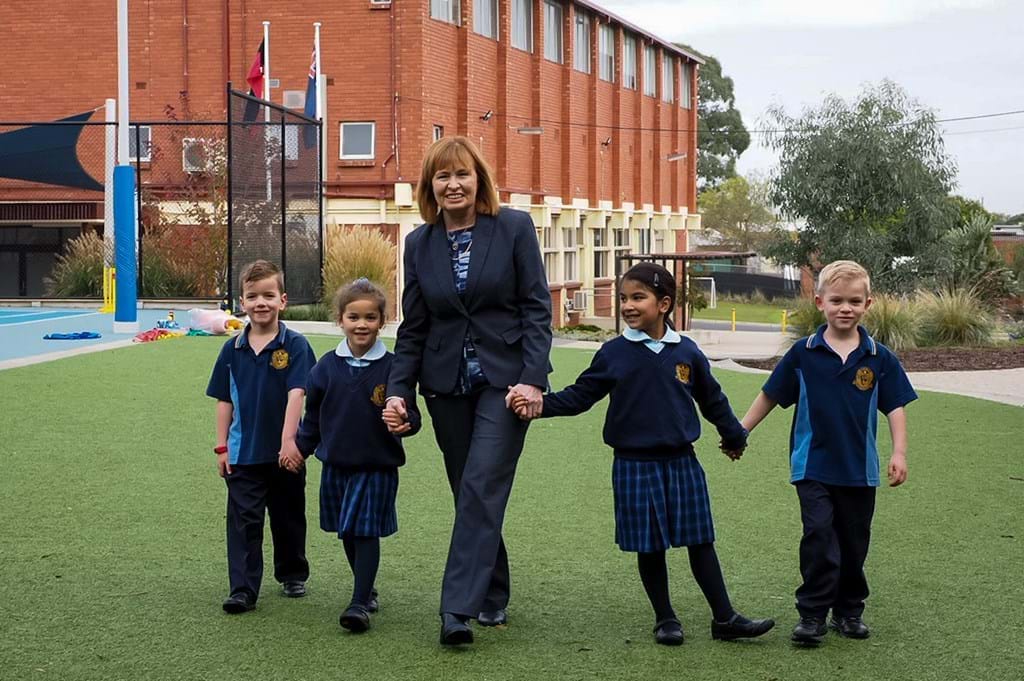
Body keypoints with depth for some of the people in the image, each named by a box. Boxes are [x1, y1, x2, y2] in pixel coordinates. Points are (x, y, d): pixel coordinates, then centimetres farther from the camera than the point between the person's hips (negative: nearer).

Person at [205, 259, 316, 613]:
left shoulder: (294, 345, -8)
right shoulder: (233, 349, 1)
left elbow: (296, 394, -17)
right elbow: (225, 401, 7)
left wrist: (288, 441, -25)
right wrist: (222, 446, 4)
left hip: (284, 452, -1)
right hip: (243, 452, 2)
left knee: (288, 518, 14)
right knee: (243, 521, -3)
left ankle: (293, 575, 33)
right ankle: (243, 590, -2)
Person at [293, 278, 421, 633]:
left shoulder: (391, 367, -8)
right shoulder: (327, 366, 2)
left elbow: (410, 414, -6)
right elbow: (312, 415, 13)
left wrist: (404, 424, -27)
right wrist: (300, 448, 13)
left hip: (377, 466, -4)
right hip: (336, 463, 4)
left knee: (366, 531, -5)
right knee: (348, 532, 14)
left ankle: (360, 603, -3)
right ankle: (367, 590, 32)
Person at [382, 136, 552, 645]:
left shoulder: (514, 228, -3)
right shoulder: (420, 243, 6)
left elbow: (537, 308, -5)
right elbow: (414, 326, 9)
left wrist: (532, 378, -13)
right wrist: (398, 389, -1)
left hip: (503, 379, -4)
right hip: (447, 384, 4)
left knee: (481, 489, -14)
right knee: (470, 494, 8)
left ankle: (458, 608, -16)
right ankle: (493, 597, 21)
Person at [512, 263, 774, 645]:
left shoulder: (686, 353, 2)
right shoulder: (613, 354, -2)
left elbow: (711, 399, 15)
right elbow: (578, 397, 0)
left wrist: (733, 436, 27)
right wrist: (538, 404, -14)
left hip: (681, 462, 1)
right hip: (634, 465, -1)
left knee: (700, 541, 5)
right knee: (649, 546, 6)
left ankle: (724, 618, 12)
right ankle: (665, 619, 19)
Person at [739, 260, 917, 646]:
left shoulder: (878, 358, -2)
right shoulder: (804, 353, -4)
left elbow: (895, 407, 2)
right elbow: (771, 395, 5)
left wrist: (899, 453, -7)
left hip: (859, 468, 2)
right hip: (813, 465, -2)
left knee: (853, 542, 11)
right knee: (819, 536, -12)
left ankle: (849, 611, 25)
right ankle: (812, 615, -4)